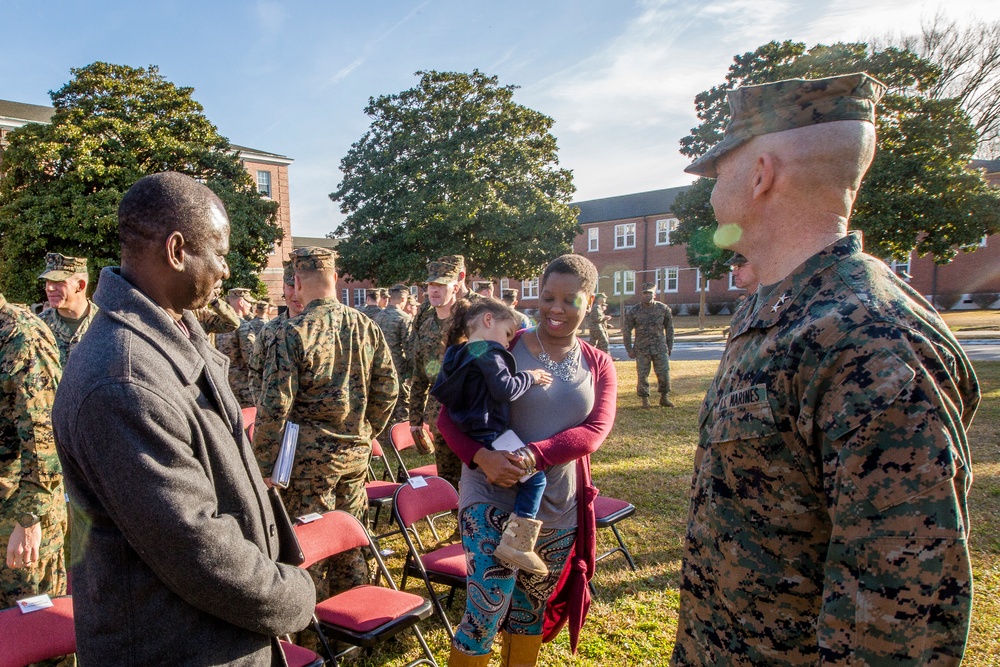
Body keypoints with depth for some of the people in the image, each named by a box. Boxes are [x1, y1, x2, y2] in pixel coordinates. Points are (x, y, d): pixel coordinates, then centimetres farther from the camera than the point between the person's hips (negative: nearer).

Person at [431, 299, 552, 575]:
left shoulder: (457, 354, 14)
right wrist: (530, 377, -9)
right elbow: (504, 389, -24)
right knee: (535, 478, -5)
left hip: (469, 436, 10)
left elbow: (439, 391, 22)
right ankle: (516, 543, -10)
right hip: (490, 437, -10)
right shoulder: (489, 353, -14)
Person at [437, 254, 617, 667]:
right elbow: (449, 417, -6)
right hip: (494, 502, -3)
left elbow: (594, 431, -10)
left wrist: (531, 456, -25)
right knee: (487, 613, -8)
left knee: (531, 613, 19)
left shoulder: (599, 367, 4)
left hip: (559, 508, 4)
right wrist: (483, 457, -26)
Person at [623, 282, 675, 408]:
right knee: (642, 375, 1)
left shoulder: (664, 309, 1)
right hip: (641, 349, -1)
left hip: (660, 348, 1)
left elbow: (669, 328, 10)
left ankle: (664, 397, 19)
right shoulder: (634, 311, -3)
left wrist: (670, 346, 9)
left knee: (664, 373, 1)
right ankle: (645, 399, 15)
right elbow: (626, 330, 3)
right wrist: (629, 349, 0)